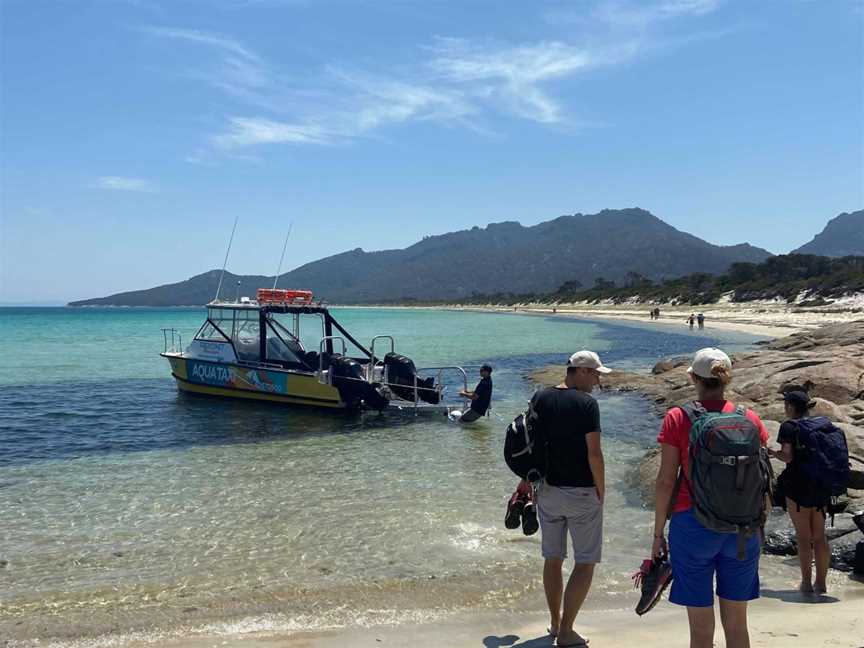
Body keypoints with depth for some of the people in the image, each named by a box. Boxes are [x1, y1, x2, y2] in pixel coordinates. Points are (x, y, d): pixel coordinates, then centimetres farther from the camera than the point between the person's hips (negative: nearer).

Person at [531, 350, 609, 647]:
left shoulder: (540, 398, 2)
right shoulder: (586, 403, -15)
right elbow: (594, 453, -17)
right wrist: (601, 489, -4)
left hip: (548, 490, 6)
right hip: (582, 493, -6)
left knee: (553, 558, 17)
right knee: (585, 563, 6)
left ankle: (555, 623, 29)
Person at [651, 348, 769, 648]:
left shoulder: (677, 419, -6)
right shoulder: (750, 420, 2)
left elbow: (666, 481, -6)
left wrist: (658, 534, 2)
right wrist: (758, 527, 18)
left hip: (694, 525, -3)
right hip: (742, 529, 3)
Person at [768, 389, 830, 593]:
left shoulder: (789, 426, -9)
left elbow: (788, 456, -15)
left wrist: (771, 452, 2)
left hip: (798, 486, -5)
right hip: (821, 486, 6)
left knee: (803, 536, 3)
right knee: (819, 536, 12)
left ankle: (807, 582, 6)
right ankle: (821, 582, 16)